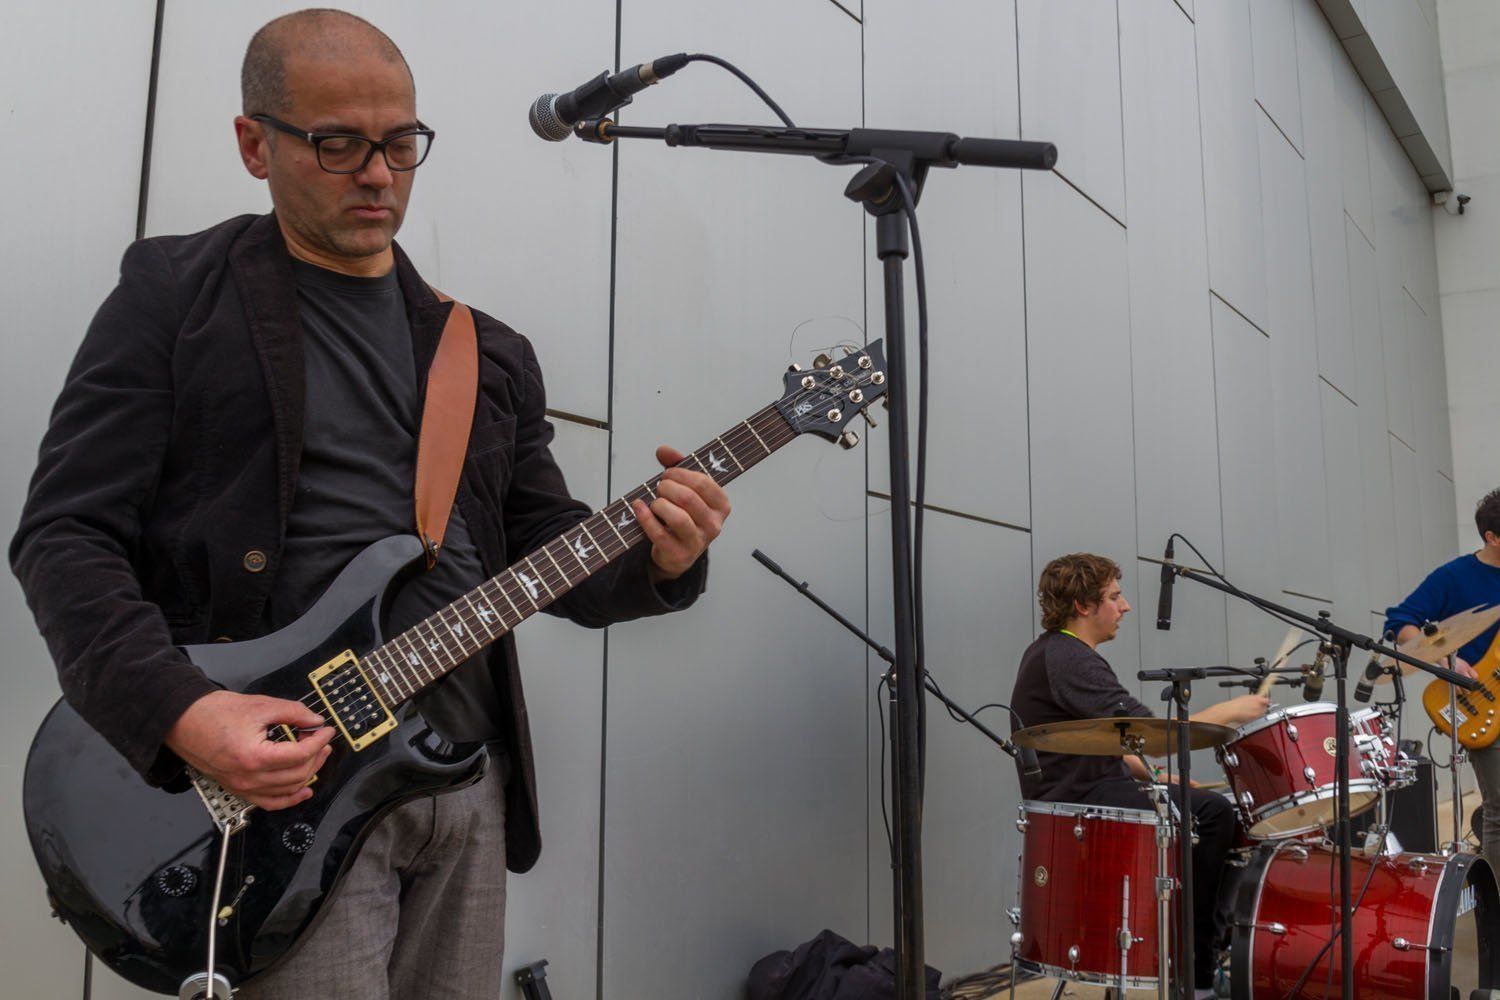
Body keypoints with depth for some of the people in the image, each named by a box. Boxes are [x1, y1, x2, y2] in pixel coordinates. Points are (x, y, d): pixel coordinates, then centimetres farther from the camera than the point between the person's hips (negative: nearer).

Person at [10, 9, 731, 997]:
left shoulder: (491, 353, 14)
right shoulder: (177, 294, 1)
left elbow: (549, 551, 14)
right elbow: (65, 534, -5)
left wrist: (658, 561, -7)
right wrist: (180, 708, -20)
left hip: (471, 776, 5)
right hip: (282, 777, -4)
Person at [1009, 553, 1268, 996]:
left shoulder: (1054, 652, 15)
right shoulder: (1066, 660, -19)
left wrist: (1159, 778, 11)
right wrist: (1227, 711, -14)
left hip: (1087, 788, 11)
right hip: (1075, 801, -11)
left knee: (1207, 807, 11)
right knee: (1212, 812, -16)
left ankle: (1215, 940, 17)